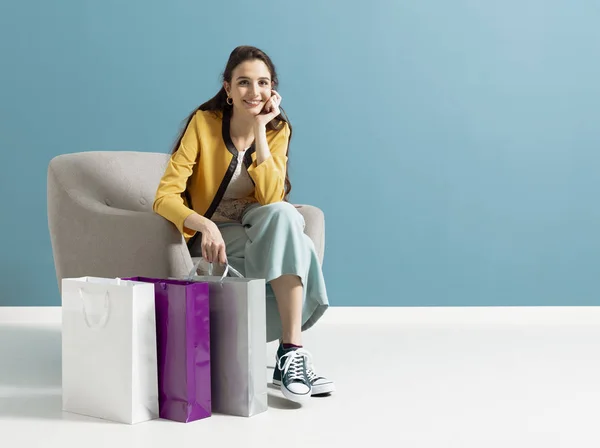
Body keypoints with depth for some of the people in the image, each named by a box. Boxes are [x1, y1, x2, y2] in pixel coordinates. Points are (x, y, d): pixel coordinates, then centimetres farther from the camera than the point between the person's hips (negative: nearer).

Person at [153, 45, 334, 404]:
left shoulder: (278, 130, -1)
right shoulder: (204, 122, -11)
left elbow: (270, 198, -16)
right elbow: (165, 197, -19)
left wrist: (259, 129, -19)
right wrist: (204, 225, -38)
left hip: (260, 231, 3)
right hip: (214, 239, -3)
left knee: (284, 214, -33)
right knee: (290, 235, -32)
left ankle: (290, 354, -34)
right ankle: (293, 351, -24)